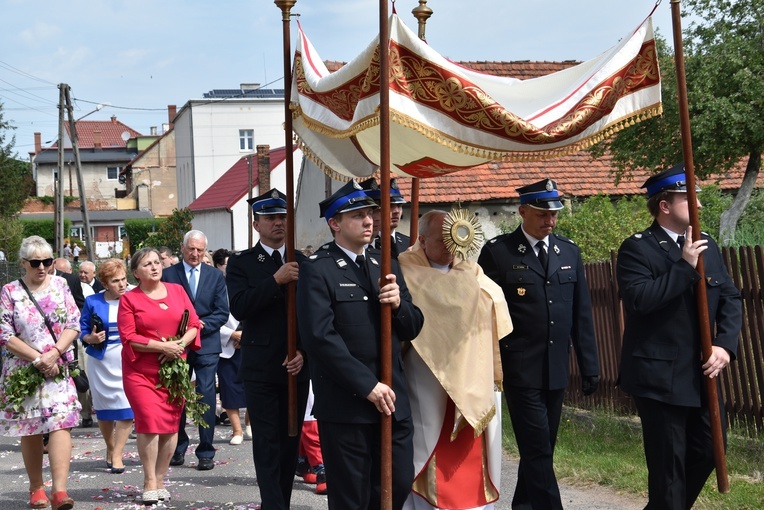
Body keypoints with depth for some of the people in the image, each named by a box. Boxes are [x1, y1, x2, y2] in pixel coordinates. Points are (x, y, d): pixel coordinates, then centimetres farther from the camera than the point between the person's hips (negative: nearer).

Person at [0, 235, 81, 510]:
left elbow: (74, 325, 1)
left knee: (61, 422, -13)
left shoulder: (60, 285, 5)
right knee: (30, 430, 6)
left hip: (58, 369, 0)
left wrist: (54, 353, -14)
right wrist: (38, 359, -14)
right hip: (22, 371, 0)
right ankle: (36, 488, 20)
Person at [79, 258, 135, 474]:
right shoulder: (92, 302, 1)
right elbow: (83, 333, 5)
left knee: (126, 408, -10)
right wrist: (91, 338, -14)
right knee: (104, 408, 9)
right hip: (102, 361, 1)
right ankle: (110, 449, 29)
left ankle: (117, 455, -1)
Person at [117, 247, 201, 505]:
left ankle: (160, 479, 14)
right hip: (141, 371, -3)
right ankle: (149, 482, -2)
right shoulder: (129, 299, 0)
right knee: (149, 421, -12)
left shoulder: (177, 291, 9)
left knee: (171, 423, 2)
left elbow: (194, 324, 7)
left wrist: (180, 344, -12)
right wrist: (163, 346, -16)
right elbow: (128, 337, -9)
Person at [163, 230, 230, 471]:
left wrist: (201, 325, -12)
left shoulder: (215, 276, 7)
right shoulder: (168, 275, 4)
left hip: (206, 345, 0)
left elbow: (222, 313, 3)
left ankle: (206, 452, 2)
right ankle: (178, 448, 23)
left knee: (206, 397, -5)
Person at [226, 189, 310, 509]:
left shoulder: (303, 263, 8)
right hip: (261, 370, -3)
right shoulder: (241, 263, 0)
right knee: (267, 446, -4)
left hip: (297, 367, 3)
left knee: (290, 442, 10)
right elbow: (239, 308, -14)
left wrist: (304, 353, -7)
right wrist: (276, 280, -21)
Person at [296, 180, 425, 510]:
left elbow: (412, 328, 13)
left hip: (392, 400, 6)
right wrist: (368, 385, -18)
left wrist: (398, 304, -10)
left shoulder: (386, 265, 12)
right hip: (345, 405, -5)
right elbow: (320, 336, -17)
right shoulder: (317, 270, -8)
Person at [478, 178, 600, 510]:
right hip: (521, 370, -5)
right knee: (538, 450, -7)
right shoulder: (497, 252, -4)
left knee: (541, 448, 13)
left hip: (557, 370, 5)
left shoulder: (569, 252, 10)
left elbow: (581, 314, 11)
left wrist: (589, 367, 9)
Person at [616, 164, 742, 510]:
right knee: (668, 464, 2)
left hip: (702, 374, 7)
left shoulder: (706, 245, 11)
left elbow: (730, 297, 8)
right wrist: (685, 267, -22)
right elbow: (638, 299, -25)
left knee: (708, 450, 14)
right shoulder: (637, 249, -9)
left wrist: (725, 345, -7)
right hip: (660, 377, -7)